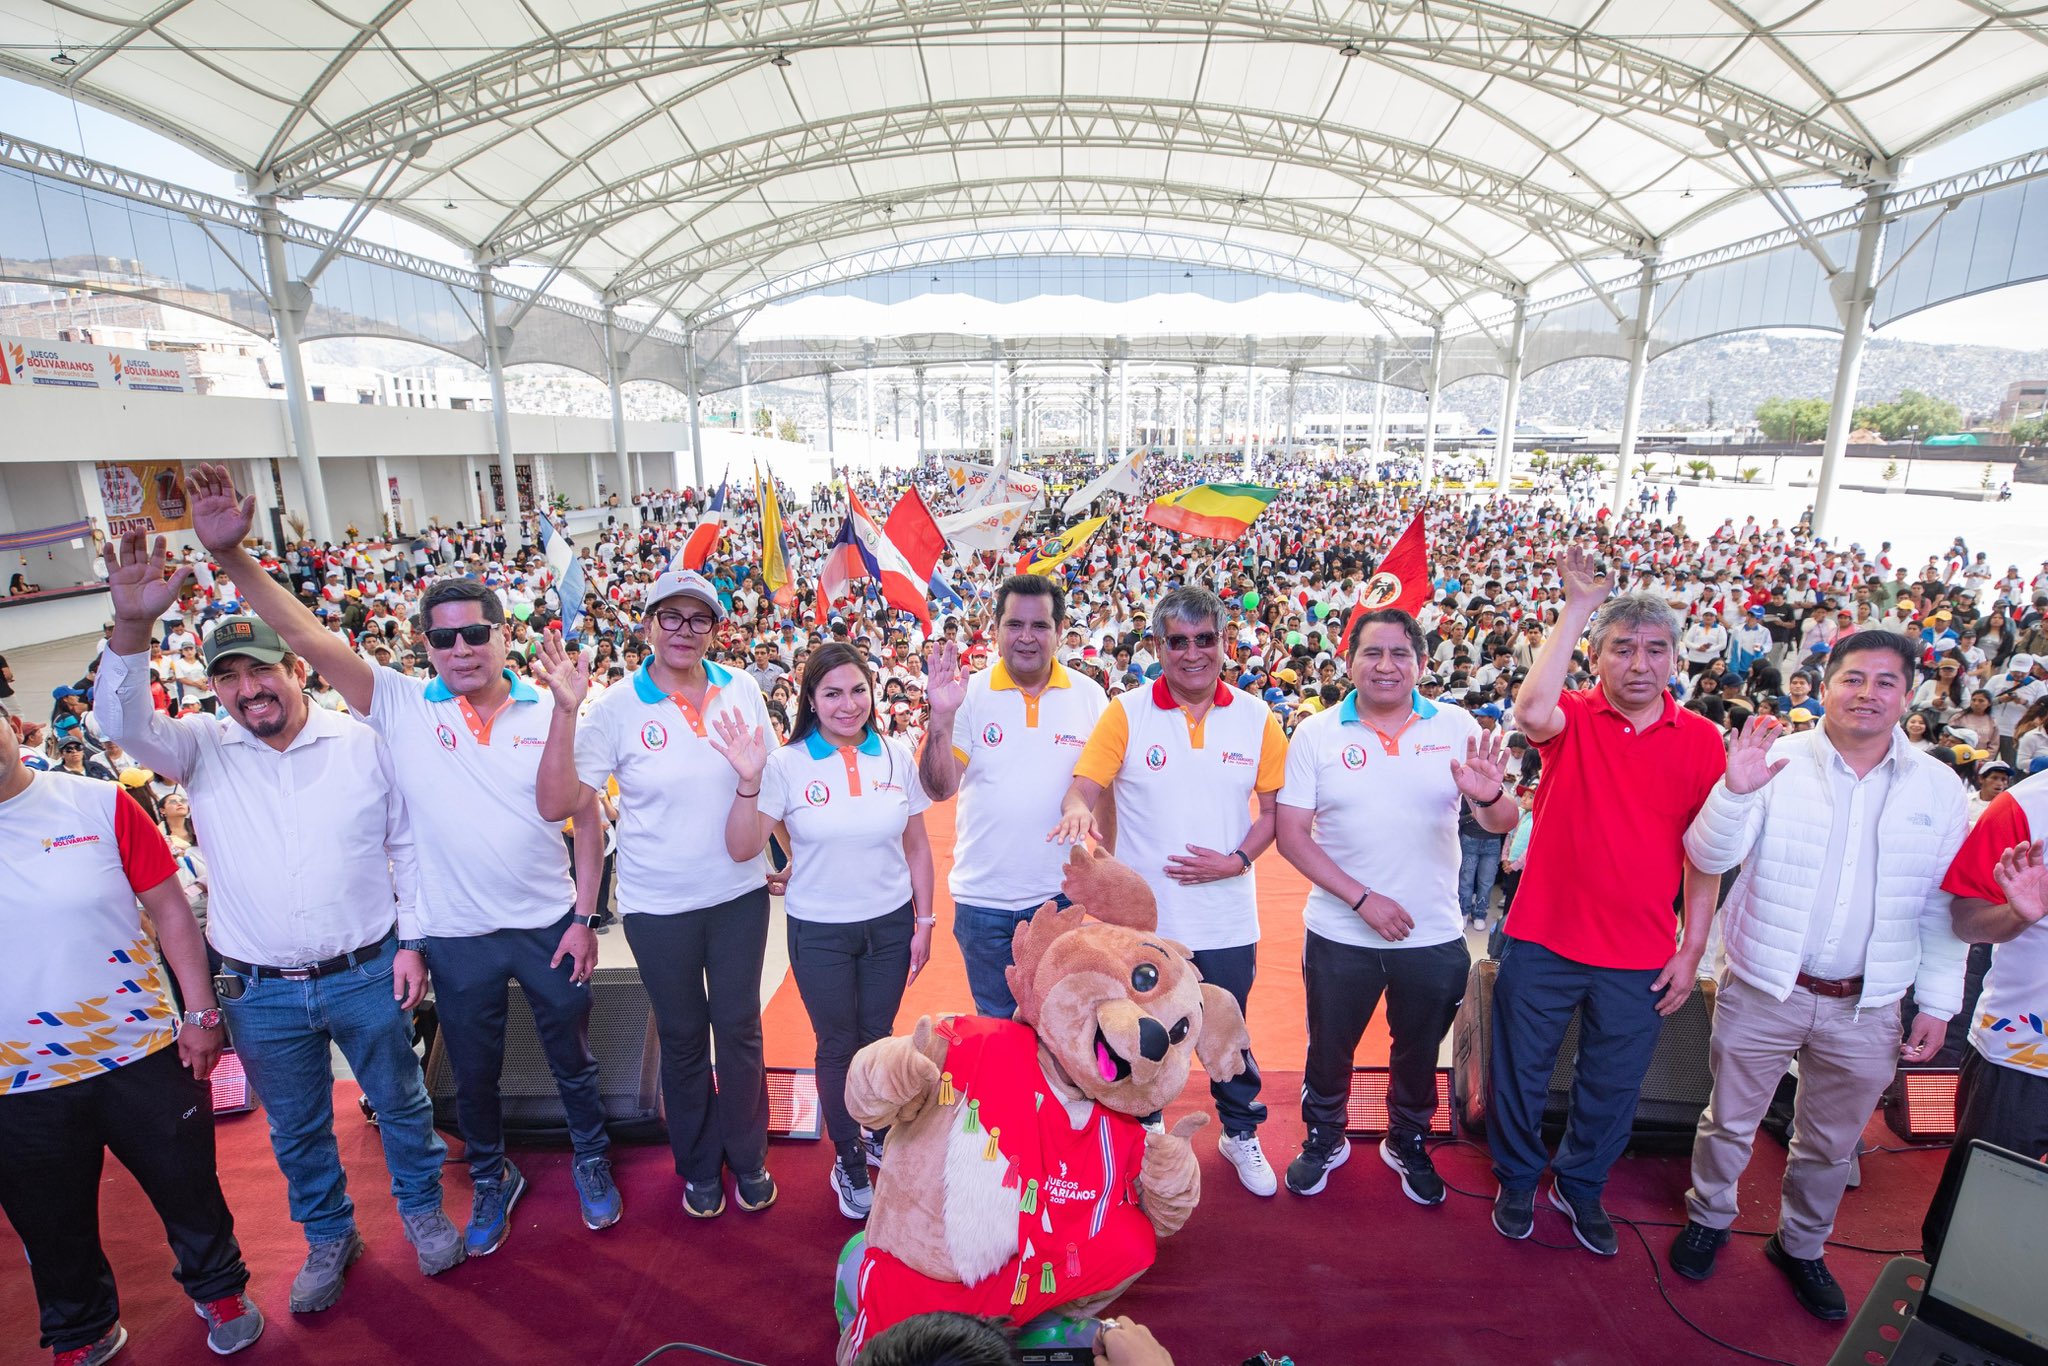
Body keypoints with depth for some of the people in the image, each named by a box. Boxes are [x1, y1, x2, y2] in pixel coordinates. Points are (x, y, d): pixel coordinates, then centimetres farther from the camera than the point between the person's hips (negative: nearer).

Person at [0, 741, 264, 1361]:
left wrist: (200, 1013, -6)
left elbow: (169, 907, -5)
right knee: (53, 1226, 20)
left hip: (141, 1056, -1)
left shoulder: (99, 804, -10)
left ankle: (218, 1288, 40)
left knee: (188, 1188, 15)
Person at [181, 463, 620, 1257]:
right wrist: (232, 556, -27)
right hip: (457, 937, 1)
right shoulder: (400, 706, -7)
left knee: (572, 1057, 18)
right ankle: (491, 1178, 47)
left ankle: (591, 1160, 43)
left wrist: (586, 917, -6)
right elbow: (306, 635, -15)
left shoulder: (549, 711, -8)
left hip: (549, 924, -1)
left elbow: (588, 818, -4)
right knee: (473, 1073, 21)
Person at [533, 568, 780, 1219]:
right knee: (682, 1037, 15)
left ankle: (747, 1156, 37)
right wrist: (566, 710, -26)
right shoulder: (617, 707, -11)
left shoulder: (742, 691, -4)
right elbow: (555, 802, -17)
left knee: (740, 1028, 13)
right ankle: (698, 1166, 39)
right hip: (658, 904, -1)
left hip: (739, 893, 2)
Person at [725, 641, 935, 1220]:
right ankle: (847, 1158, 35)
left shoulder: (898, 757, -5)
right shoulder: (787, 764, -12)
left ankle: (880, 1131, 43)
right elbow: (741, 848, -14)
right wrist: (749, 782, -28)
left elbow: (917, 847, 2)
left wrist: (924, 923, 3)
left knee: (878, 1037, 16)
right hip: (819, 932, -1)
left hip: (890, 924, 2)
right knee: (838, 1046, 13)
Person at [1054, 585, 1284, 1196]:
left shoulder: (1257, 719, -2)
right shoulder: (1125, 714, -8)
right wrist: (1077, 809, -34)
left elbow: (1274, 807, 3)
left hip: (1227, 920, 1)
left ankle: (1241, 1133, 45)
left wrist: (1236, 860, -12)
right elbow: (1083, 787, -11)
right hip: (1143, 919, -1)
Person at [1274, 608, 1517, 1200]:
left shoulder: (1455, 726, -4)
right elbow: (1290, 834, -10)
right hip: (1340, 934, -1)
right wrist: (1362, 898, -18)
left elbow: (1504, 824, -6)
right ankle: (1323, 1139, 43)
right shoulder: (1317, 734, -7)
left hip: (1434, 936, 1)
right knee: (1329, 1048, 17)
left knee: (1418, 1053, 21)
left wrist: (1489, 796, -31)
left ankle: (1408, 1144, 47)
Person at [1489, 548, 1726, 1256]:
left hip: (1639, 957, 2)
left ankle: (1581, 1184, 44)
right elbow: (1531, 711, -34)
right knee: (1521, 1072, 14)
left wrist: (1692, 950, 1)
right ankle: (1517, 1178, 39)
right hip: (1543, 940, -2)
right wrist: (1578, 605, -28)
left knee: (1612, 1087, 19)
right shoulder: (1572, 719, -8)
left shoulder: (1700, 739, -1)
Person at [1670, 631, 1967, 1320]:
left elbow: (1943, 907, 5)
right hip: (1763, 989, -2)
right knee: (1730, 1122, 15)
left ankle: (1802, 1244, 43)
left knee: (1831, 1145, 20)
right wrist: (1734, 790, -31)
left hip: (1867, 1008, 3)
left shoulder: (1938, 790, 0)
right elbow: (1708, 857, -15)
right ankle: (1708, 1218, 39)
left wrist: (1938, 1001, 3)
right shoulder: (1777, 761, -10)